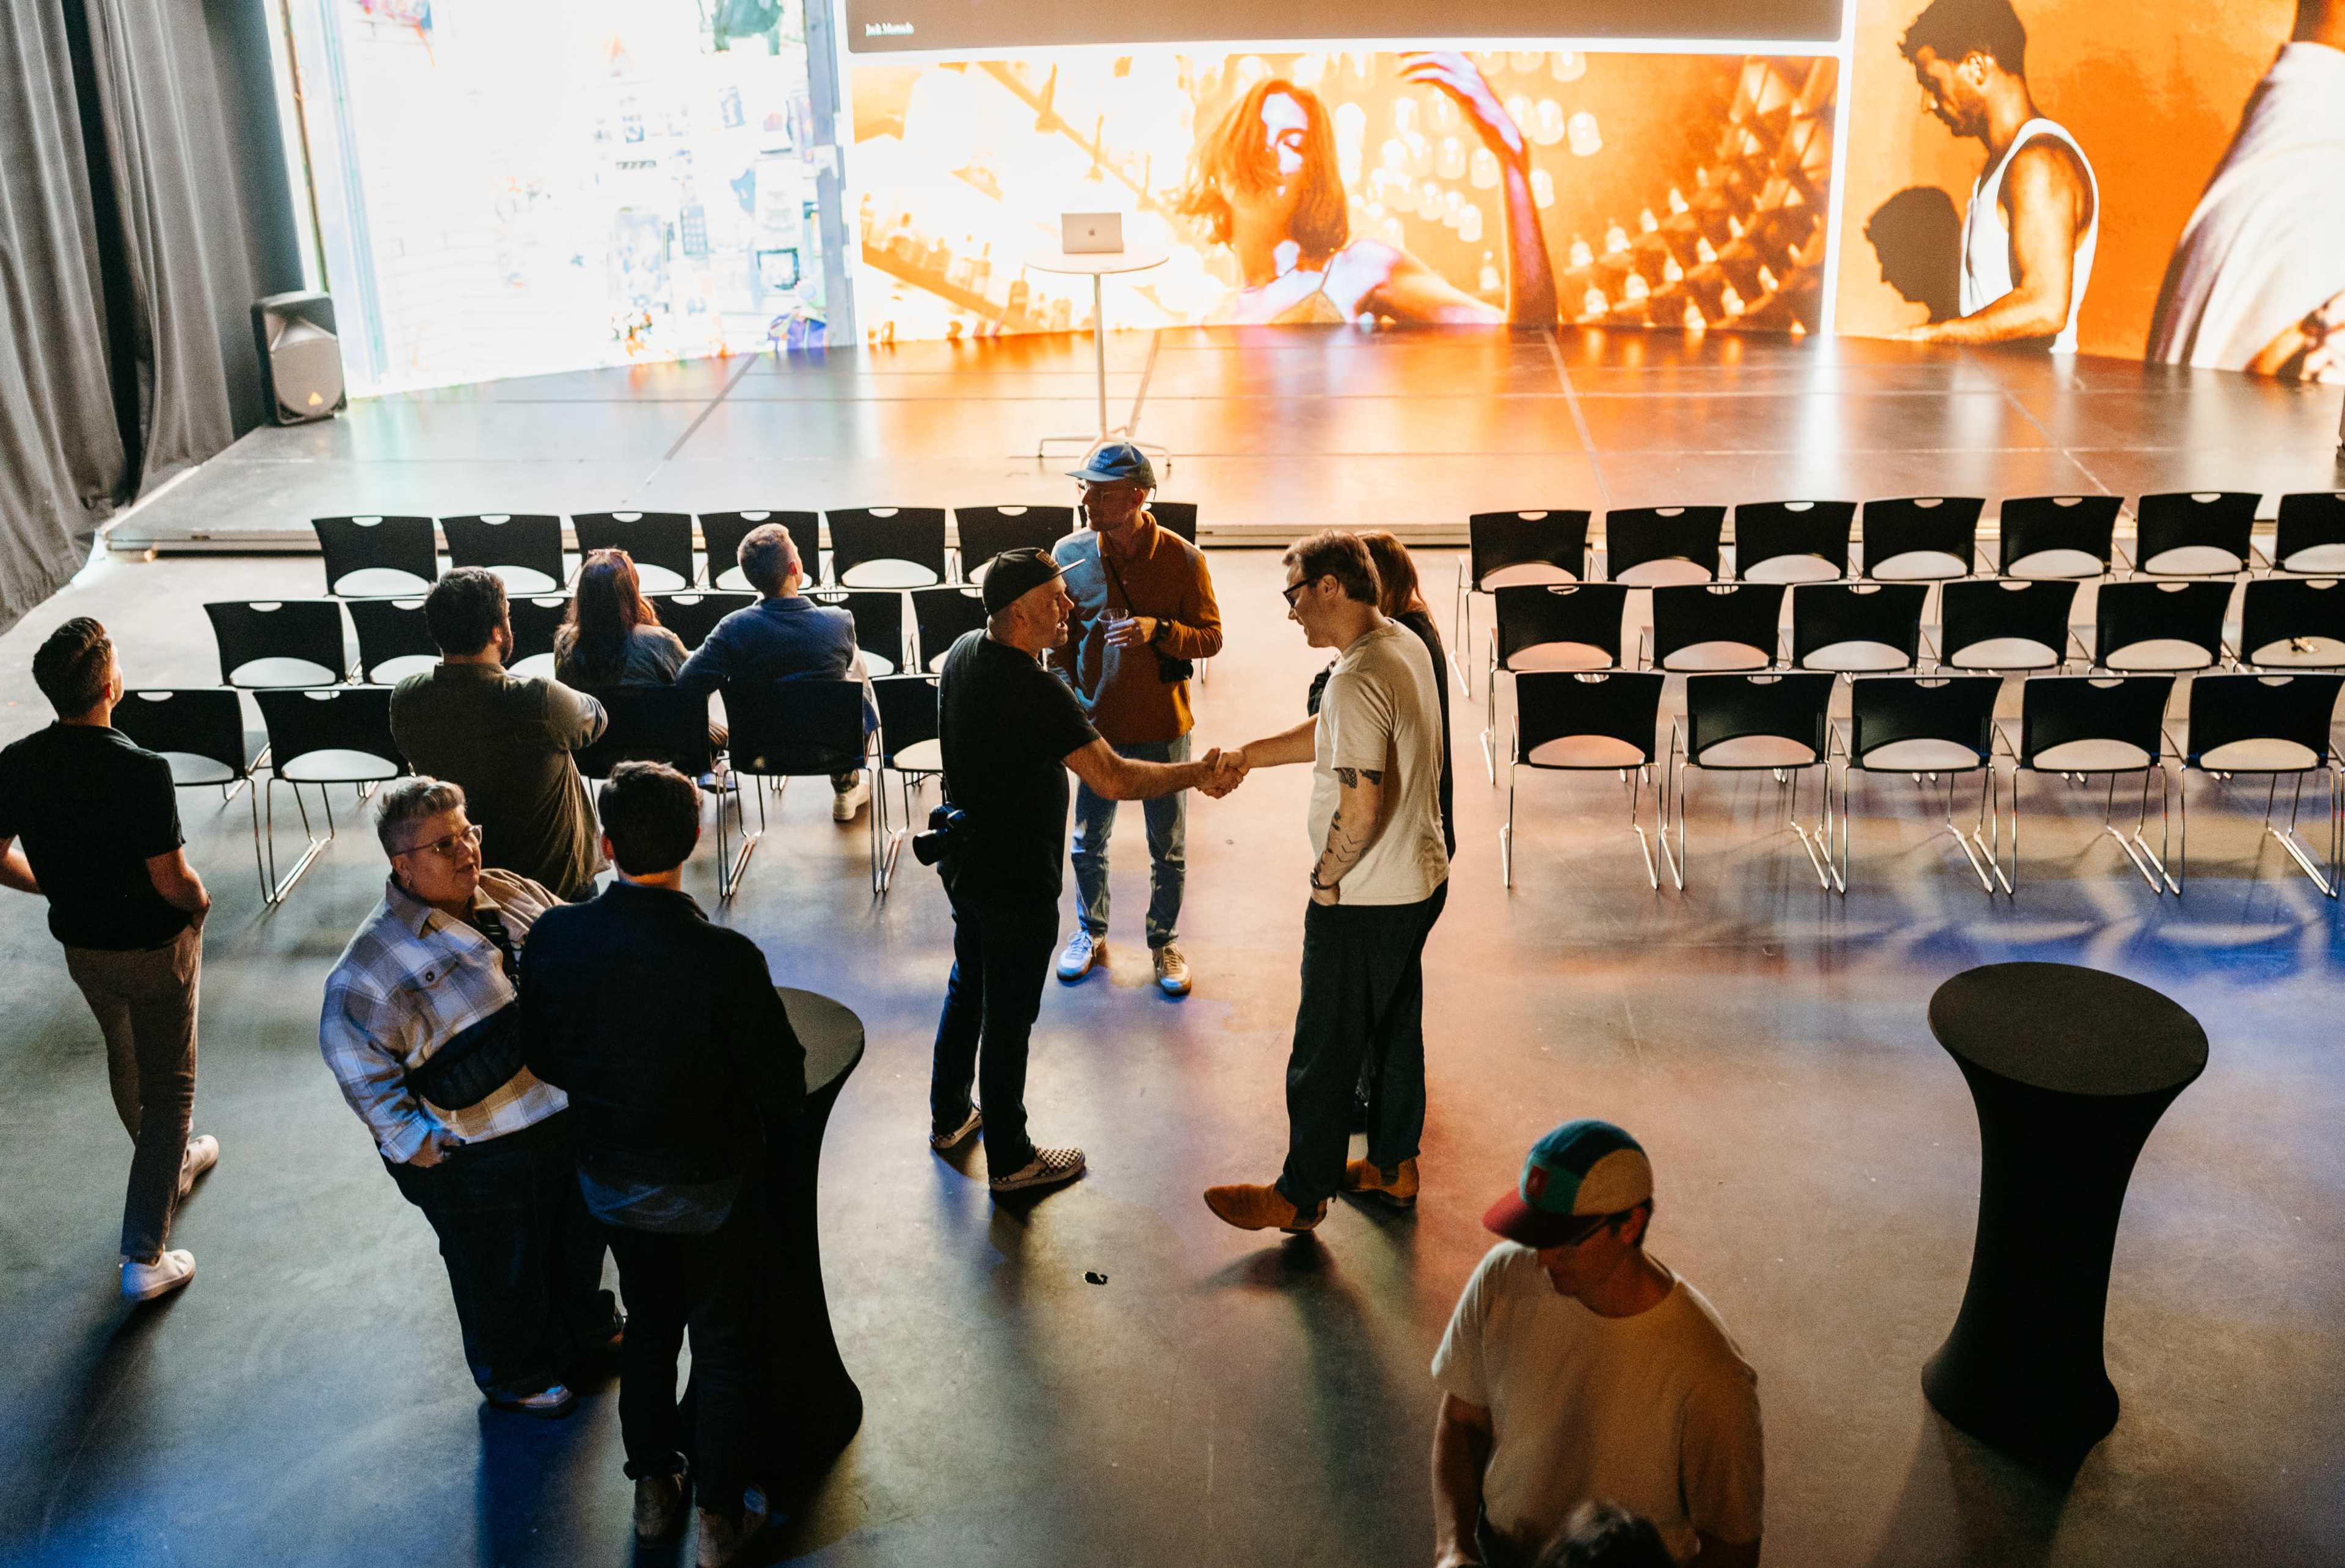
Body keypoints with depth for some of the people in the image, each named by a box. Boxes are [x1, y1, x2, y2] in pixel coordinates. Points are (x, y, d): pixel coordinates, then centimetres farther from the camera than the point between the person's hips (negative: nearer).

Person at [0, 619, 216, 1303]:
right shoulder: (142, 772, -30)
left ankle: (171, 1163, 55)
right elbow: (172, 881, -25)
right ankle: (144, 1257, 9)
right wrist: (200, 902, -3)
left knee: (125, 1061, 29)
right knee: (168, 1086, 8)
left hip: (80, 944, 6)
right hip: (155, 946, -6)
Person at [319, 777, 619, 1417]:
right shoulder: (378, 956, -21)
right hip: (479, 1155, -7)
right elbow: (350, 1048, -20)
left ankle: (584, 1329, 54)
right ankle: (514, 1375, 41)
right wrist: (406, 1137, -19)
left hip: (571, 1117, 7)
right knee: (503, 1269, 14)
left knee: (580, 1235, 27)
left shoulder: (513, 894, -1)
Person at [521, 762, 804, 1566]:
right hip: (709, 1190, -4)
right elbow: (784, 1091, -20)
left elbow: (544, 1061, -3)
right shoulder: (725, 958, -30)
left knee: (648, 1327, 26)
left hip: (612, 1186, 4)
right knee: (722, 1347, 17)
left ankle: (653, 1492, 43)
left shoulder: (552, 937, -18)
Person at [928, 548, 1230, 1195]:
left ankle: (949, 1116, 42)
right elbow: (1113, 779, -32)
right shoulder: (1035, 690, -29)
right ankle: (1009, 1160, 19)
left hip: (964, 864, 9)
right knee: (1008, 1018, 5)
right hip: (1016, 884, -9)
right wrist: (1195, 773, -20)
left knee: (968, 986, 25)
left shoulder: (962, 653, 0)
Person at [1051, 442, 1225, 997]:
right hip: (1094, 725, 2)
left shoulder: (1183, 559, -13)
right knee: (1088, 843, 15)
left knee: (1168, 848, 12)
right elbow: (1057, 637, 4)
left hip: (1162, 728, -2)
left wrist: (1157, 629, -25)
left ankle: (1164, 941, 33)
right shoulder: (1070, 554, -6)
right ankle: (1091, 934, 38)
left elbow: (1211, 637, -8)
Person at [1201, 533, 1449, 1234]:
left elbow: (1361, 808, -30)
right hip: (1421, 881, 10)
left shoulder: (1356, 682, -27)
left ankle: (1301, 1196, 20)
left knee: (1325, 1051, 6)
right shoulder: (1406, 646, 4)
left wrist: (1325, 881, -14)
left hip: (1363, 903, -9)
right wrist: (1249, 755, 14)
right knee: (1395, 1030, 22)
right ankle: (1394, 1167, 37)